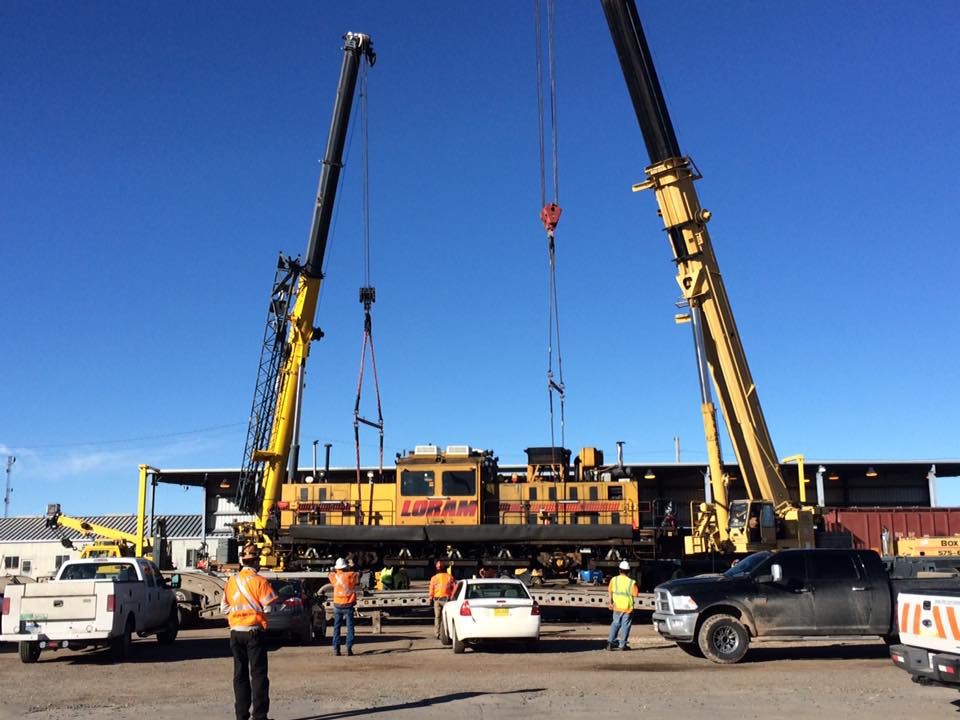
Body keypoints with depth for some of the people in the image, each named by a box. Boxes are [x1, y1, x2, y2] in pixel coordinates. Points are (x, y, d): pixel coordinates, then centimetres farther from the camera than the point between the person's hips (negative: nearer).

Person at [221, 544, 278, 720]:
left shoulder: (231, 581, 4)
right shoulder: (260, 581, -9)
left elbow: (224, 608, 7)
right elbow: (269, 607, -12)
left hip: (236, 631, 4)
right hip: (254, 631, -4)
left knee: (240, 674, 12)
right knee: (258, 673, 0)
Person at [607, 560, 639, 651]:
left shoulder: (614, 580, -3)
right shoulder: (631, 582, -12)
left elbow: (610, 591, 4)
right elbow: (635, 594, -9)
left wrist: (611, 602, 15)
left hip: (617, 606, 3)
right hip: (627, 607, -3)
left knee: (615, 624, 17)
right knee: (625, 625, 7)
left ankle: (611, 641, 7)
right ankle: (623, 645, 9)